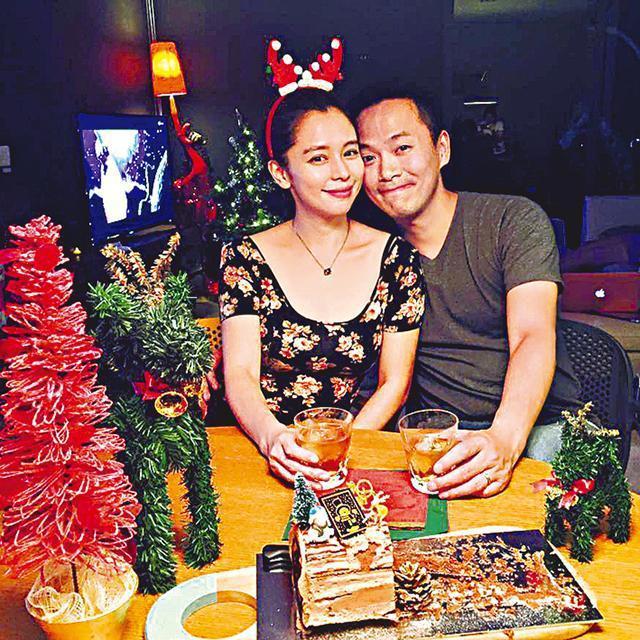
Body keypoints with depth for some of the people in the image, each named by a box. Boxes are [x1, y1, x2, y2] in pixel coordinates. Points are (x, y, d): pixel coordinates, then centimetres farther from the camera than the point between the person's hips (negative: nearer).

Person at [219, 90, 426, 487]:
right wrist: (273, 437, -29)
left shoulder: (396, 258, 1)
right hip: (261, 448, -1)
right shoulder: (247, 258, -1)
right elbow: (239, 373, -8)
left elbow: (395, 383, 1)